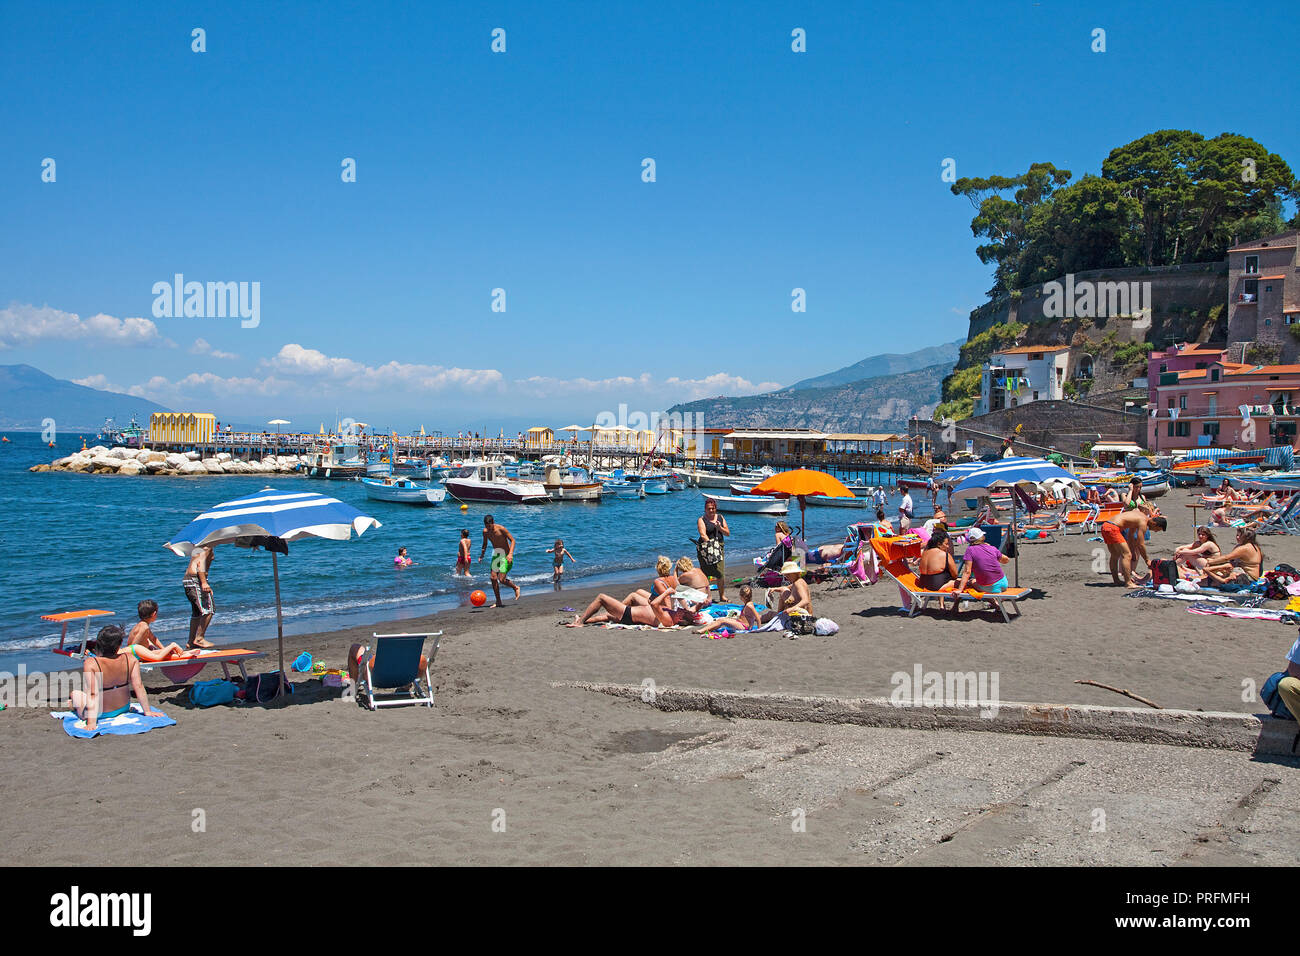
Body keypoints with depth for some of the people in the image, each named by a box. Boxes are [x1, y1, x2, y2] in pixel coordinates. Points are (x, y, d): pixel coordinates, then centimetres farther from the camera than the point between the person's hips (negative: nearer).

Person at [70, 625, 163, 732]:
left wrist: (91, 723, -30)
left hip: (100, 714, -3)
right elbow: (138, 687, -17)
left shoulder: (90, 664, -28)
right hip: (123, 709, 3)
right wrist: (147, 711, -8)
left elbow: (93, 694, -31)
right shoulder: (131, 659, -21)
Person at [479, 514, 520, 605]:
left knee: (501, 580, -14)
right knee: (493, 578, -2)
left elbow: (512, 540, -14)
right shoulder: (485, 531, -1)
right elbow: (485, 544, 17)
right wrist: (482, 555, 1)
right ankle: (498, 602, 8)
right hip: (496, 555, 6)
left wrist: (510, 554, -26)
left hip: (505, 555, -6)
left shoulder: (501, 529, -18)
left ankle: (516, 587, 16)